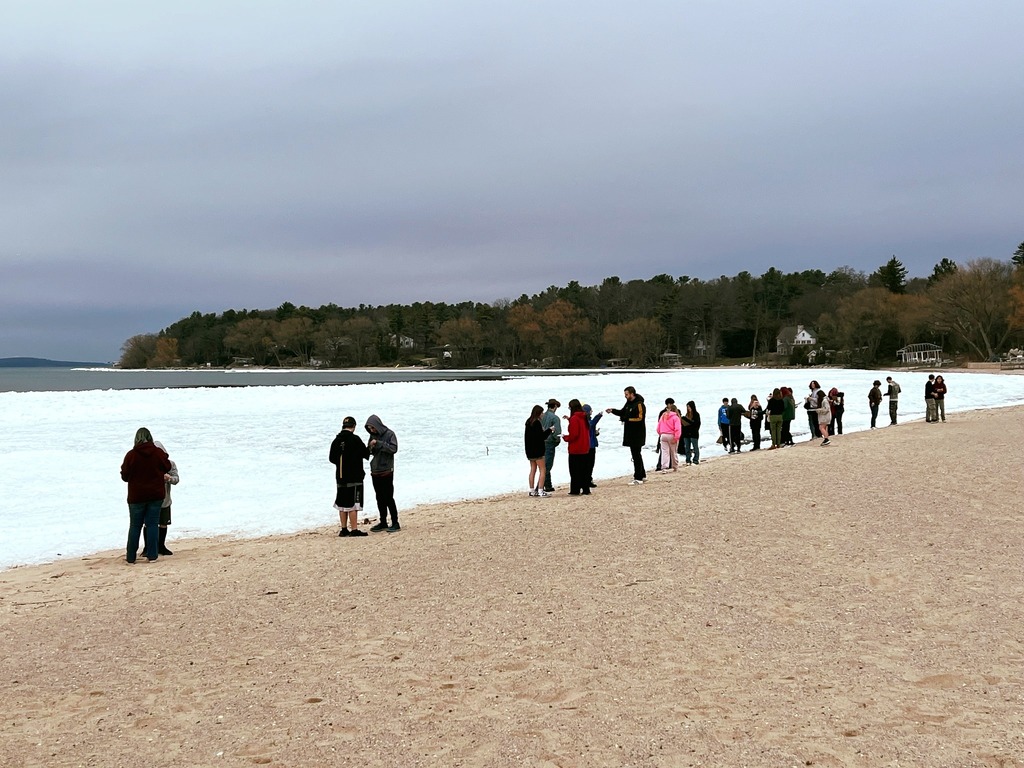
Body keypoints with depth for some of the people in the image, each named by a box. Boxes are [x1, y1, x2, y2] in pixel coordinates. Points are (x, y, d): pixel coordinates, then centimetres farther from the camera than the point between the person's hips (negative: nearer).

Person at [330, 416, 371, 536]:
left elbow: (331, 458, 10)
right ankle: (354, 529, -4)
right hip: (354, 477, -6)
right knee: (353, 504, -4)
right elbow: (366, 454, -9)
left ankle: (344, 529, 17)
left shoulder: (336, 441, 5)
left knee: (342, 503, 12)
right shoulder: (355, 439, -14)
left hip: (340, 477, 6)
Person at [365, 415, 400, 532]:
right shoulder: (373, 436, 12)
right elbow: (369, 452, 18)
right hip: (375, 472, 7)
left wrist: (379, 443, -23)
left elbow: (394, 449, -18)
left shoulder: (389, 434, -7)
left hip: (386, 471, -7)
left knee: (388, 498, -7)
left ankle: (395, 523, -1)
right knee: (380, 498, 10)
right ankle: (383, 523, 18)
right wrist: (369, 449, -6)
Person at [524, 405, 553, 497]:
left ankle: (532, 490, 14)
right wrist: (549, 430, -8)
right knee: (542, 470, -4)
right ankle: (540, 490, -9)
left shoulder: (528, 422, 10)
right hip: (537, 450, -9)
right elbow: (540, 437, -19)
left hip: (530, 450, 9)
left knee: (533, 470, 12)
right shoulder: (537, 423, -17)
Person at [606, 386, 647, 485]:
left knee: (636, 455, -7)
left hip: (637, 435, -10)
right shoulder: (629, 403, 13)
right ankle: (642, 475, 28)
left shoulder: (639, 404, -17)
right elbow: (622, 412, 25)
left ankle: (638, 478, -4)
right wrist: (612, 410, 8)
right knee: (636, 455, 17)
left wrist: (626, 419, -21)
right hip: (630, 434, 10)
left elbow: (640, 418, -24)